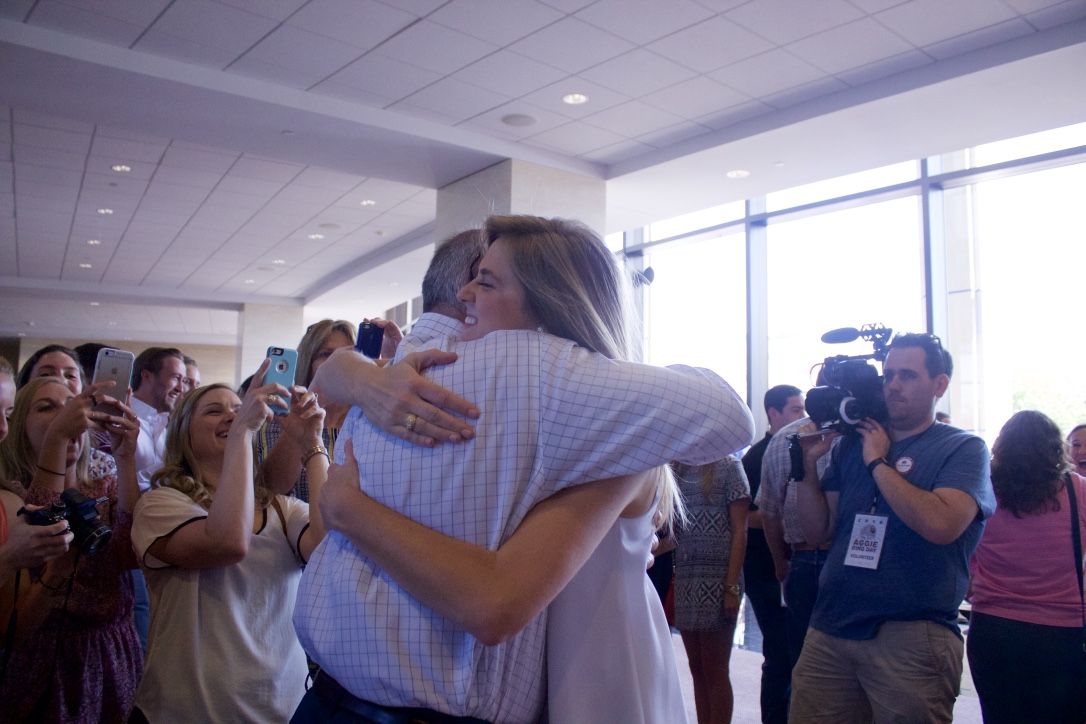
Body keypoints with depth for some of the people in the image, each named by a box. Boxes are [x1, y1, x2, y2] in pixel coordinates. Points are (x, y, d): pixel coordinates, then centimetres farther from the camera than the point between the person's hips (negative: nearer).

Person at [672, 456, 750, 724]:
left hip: (717, 580, -5)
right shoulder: (677, 469, 11)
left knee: (715, 671, 2)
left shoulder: (728, 466, -2)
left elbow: (739, 531, -6)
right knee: (697, 669, 11)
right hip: (683, 579, 5)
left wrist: (732, 586, -13)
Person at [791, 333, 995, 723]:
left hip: (910, 636, -4)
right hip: (829, 631, 5)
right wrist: (810, 463, -2)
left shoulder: (964, 449, -3)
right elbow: (818, 530, 10)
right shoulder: (852, 444, 11)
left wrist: (878, 463, -12)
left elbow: (940, 524, -21)